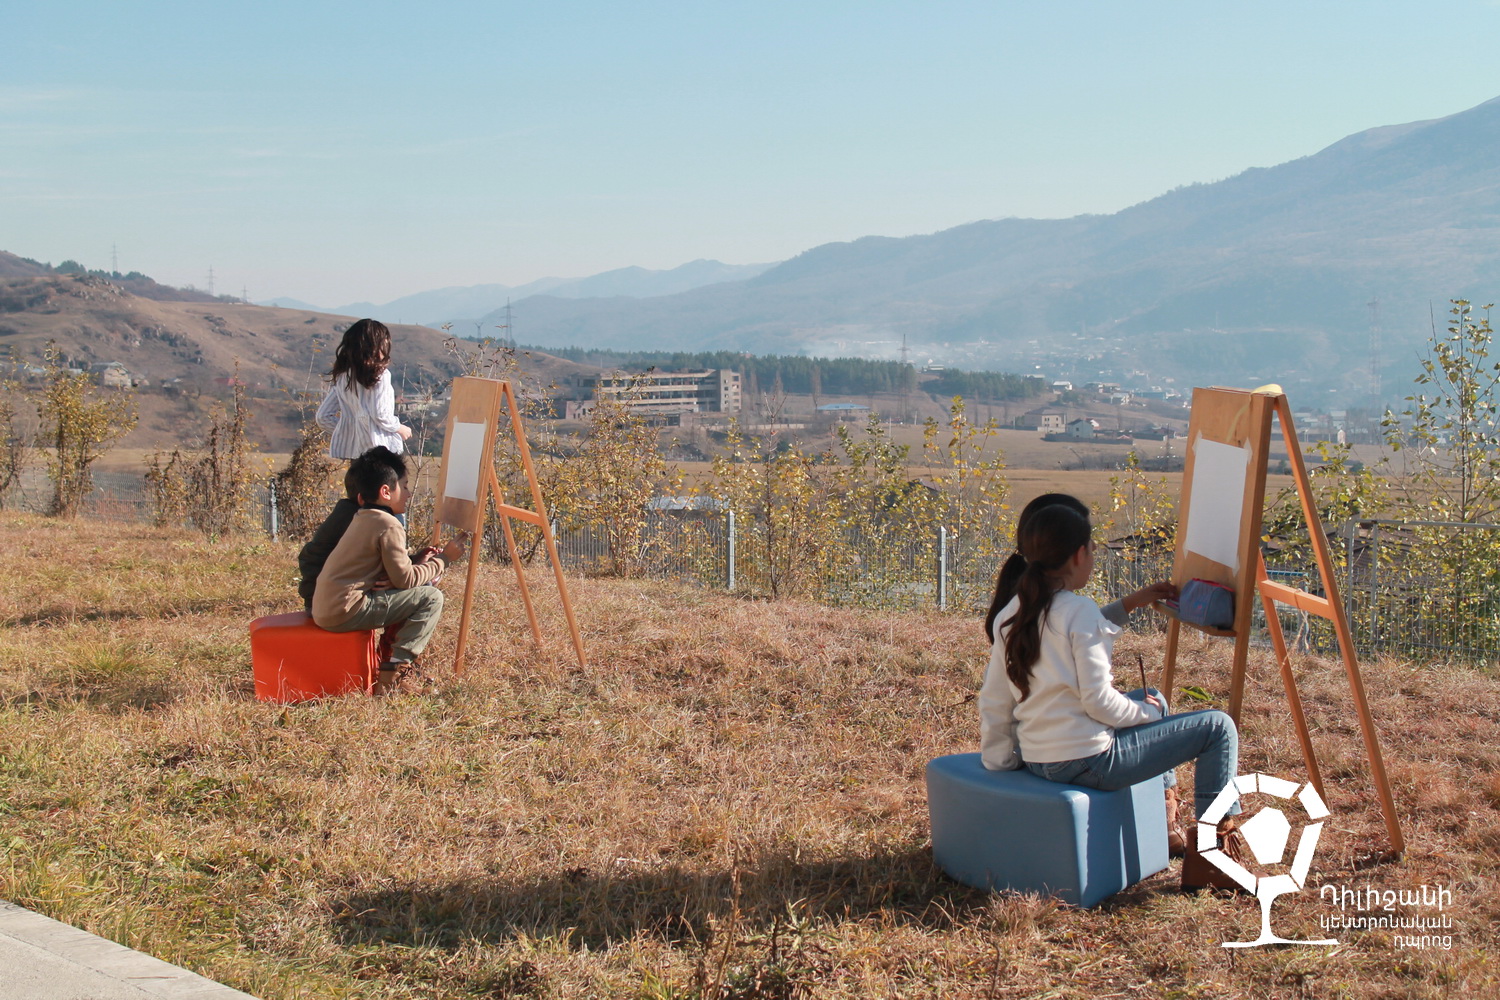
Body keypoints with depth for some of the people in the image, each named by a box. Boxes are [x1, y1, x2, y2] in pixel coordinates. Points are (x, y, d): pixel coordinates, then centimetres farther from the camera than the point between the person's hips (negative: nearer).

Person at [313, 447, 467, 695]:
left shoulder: (362, 518, 16)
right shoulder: (388, 526, -13)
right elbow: (405, 579, -12)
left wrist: (417, 560, 7)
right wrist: (443, 559, -1)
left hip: (326, 608, 9)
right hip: (344, 612, -9)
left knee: (417, 590, 20)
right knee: (431, 598, -8)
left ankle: (391, 655, 19)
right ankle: (395, 671, -11)